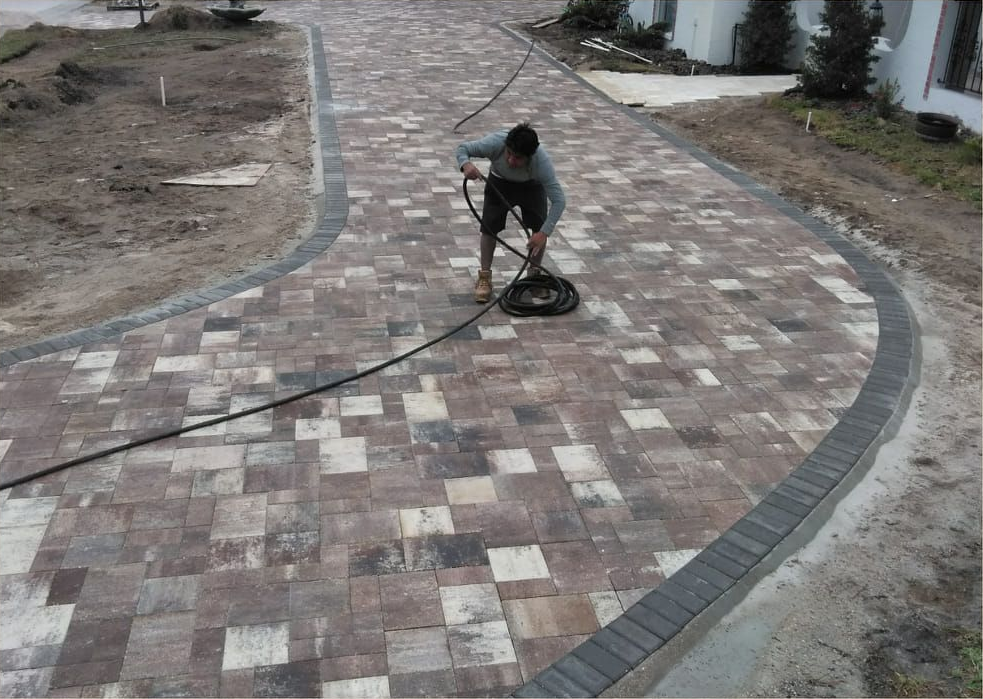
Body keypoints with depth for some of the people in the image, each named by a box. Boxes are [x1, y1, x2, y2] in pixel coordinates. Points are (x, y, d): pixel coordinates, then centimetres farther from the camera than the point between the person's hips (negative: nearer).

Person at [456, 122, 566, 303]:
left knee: (540, 228, -12)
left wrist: (544, 233, -47)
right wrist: (466, 164, -47)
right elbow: (463, 148, -24)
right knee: (489, 227, -9)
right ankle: (484, 276, 7)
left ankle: (534, 273, 11)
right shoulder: (496, 142, -40)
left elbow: (559, 200, -39)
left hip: (531, 185, -1)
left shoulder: (542, 161, -41)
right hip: (499, 182, 1)